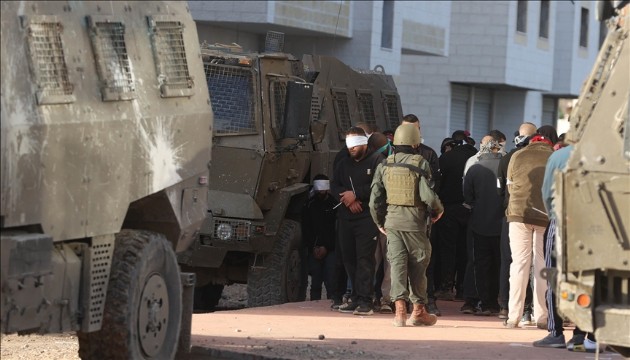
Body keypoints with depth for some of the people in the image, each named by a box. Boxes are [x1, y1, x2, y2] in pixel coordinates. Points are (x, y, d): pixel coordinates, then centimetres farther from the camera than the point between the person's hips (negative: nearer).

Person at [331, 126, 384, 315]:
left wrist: (356, 195, -13)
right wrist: (347, 198, -7)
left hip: (367, 217, -7)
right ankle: (356, 298, 11)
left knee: (364, 258, -12)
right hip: (345, 218, 7)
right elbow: (334, 186, 12)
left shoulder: (377, 160, 0)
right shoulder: (344, 163, 21)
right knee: (349, 259, 5)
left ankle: (365, 301, -14)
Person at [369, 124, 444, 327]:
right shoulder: (420, 164, -9)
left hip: (392, 220, 3)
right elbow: (428, 196, -15)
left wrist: (379, 222, 16)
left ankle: (400, 309, -7)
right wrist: (437, 211, 6)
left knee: (397, 263, 3)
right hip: (414, 221, -3)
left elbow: (375, 199, 2)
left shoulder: (384, 165, 3)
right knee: (418, 265, 8)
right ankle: (418, 311, 14)